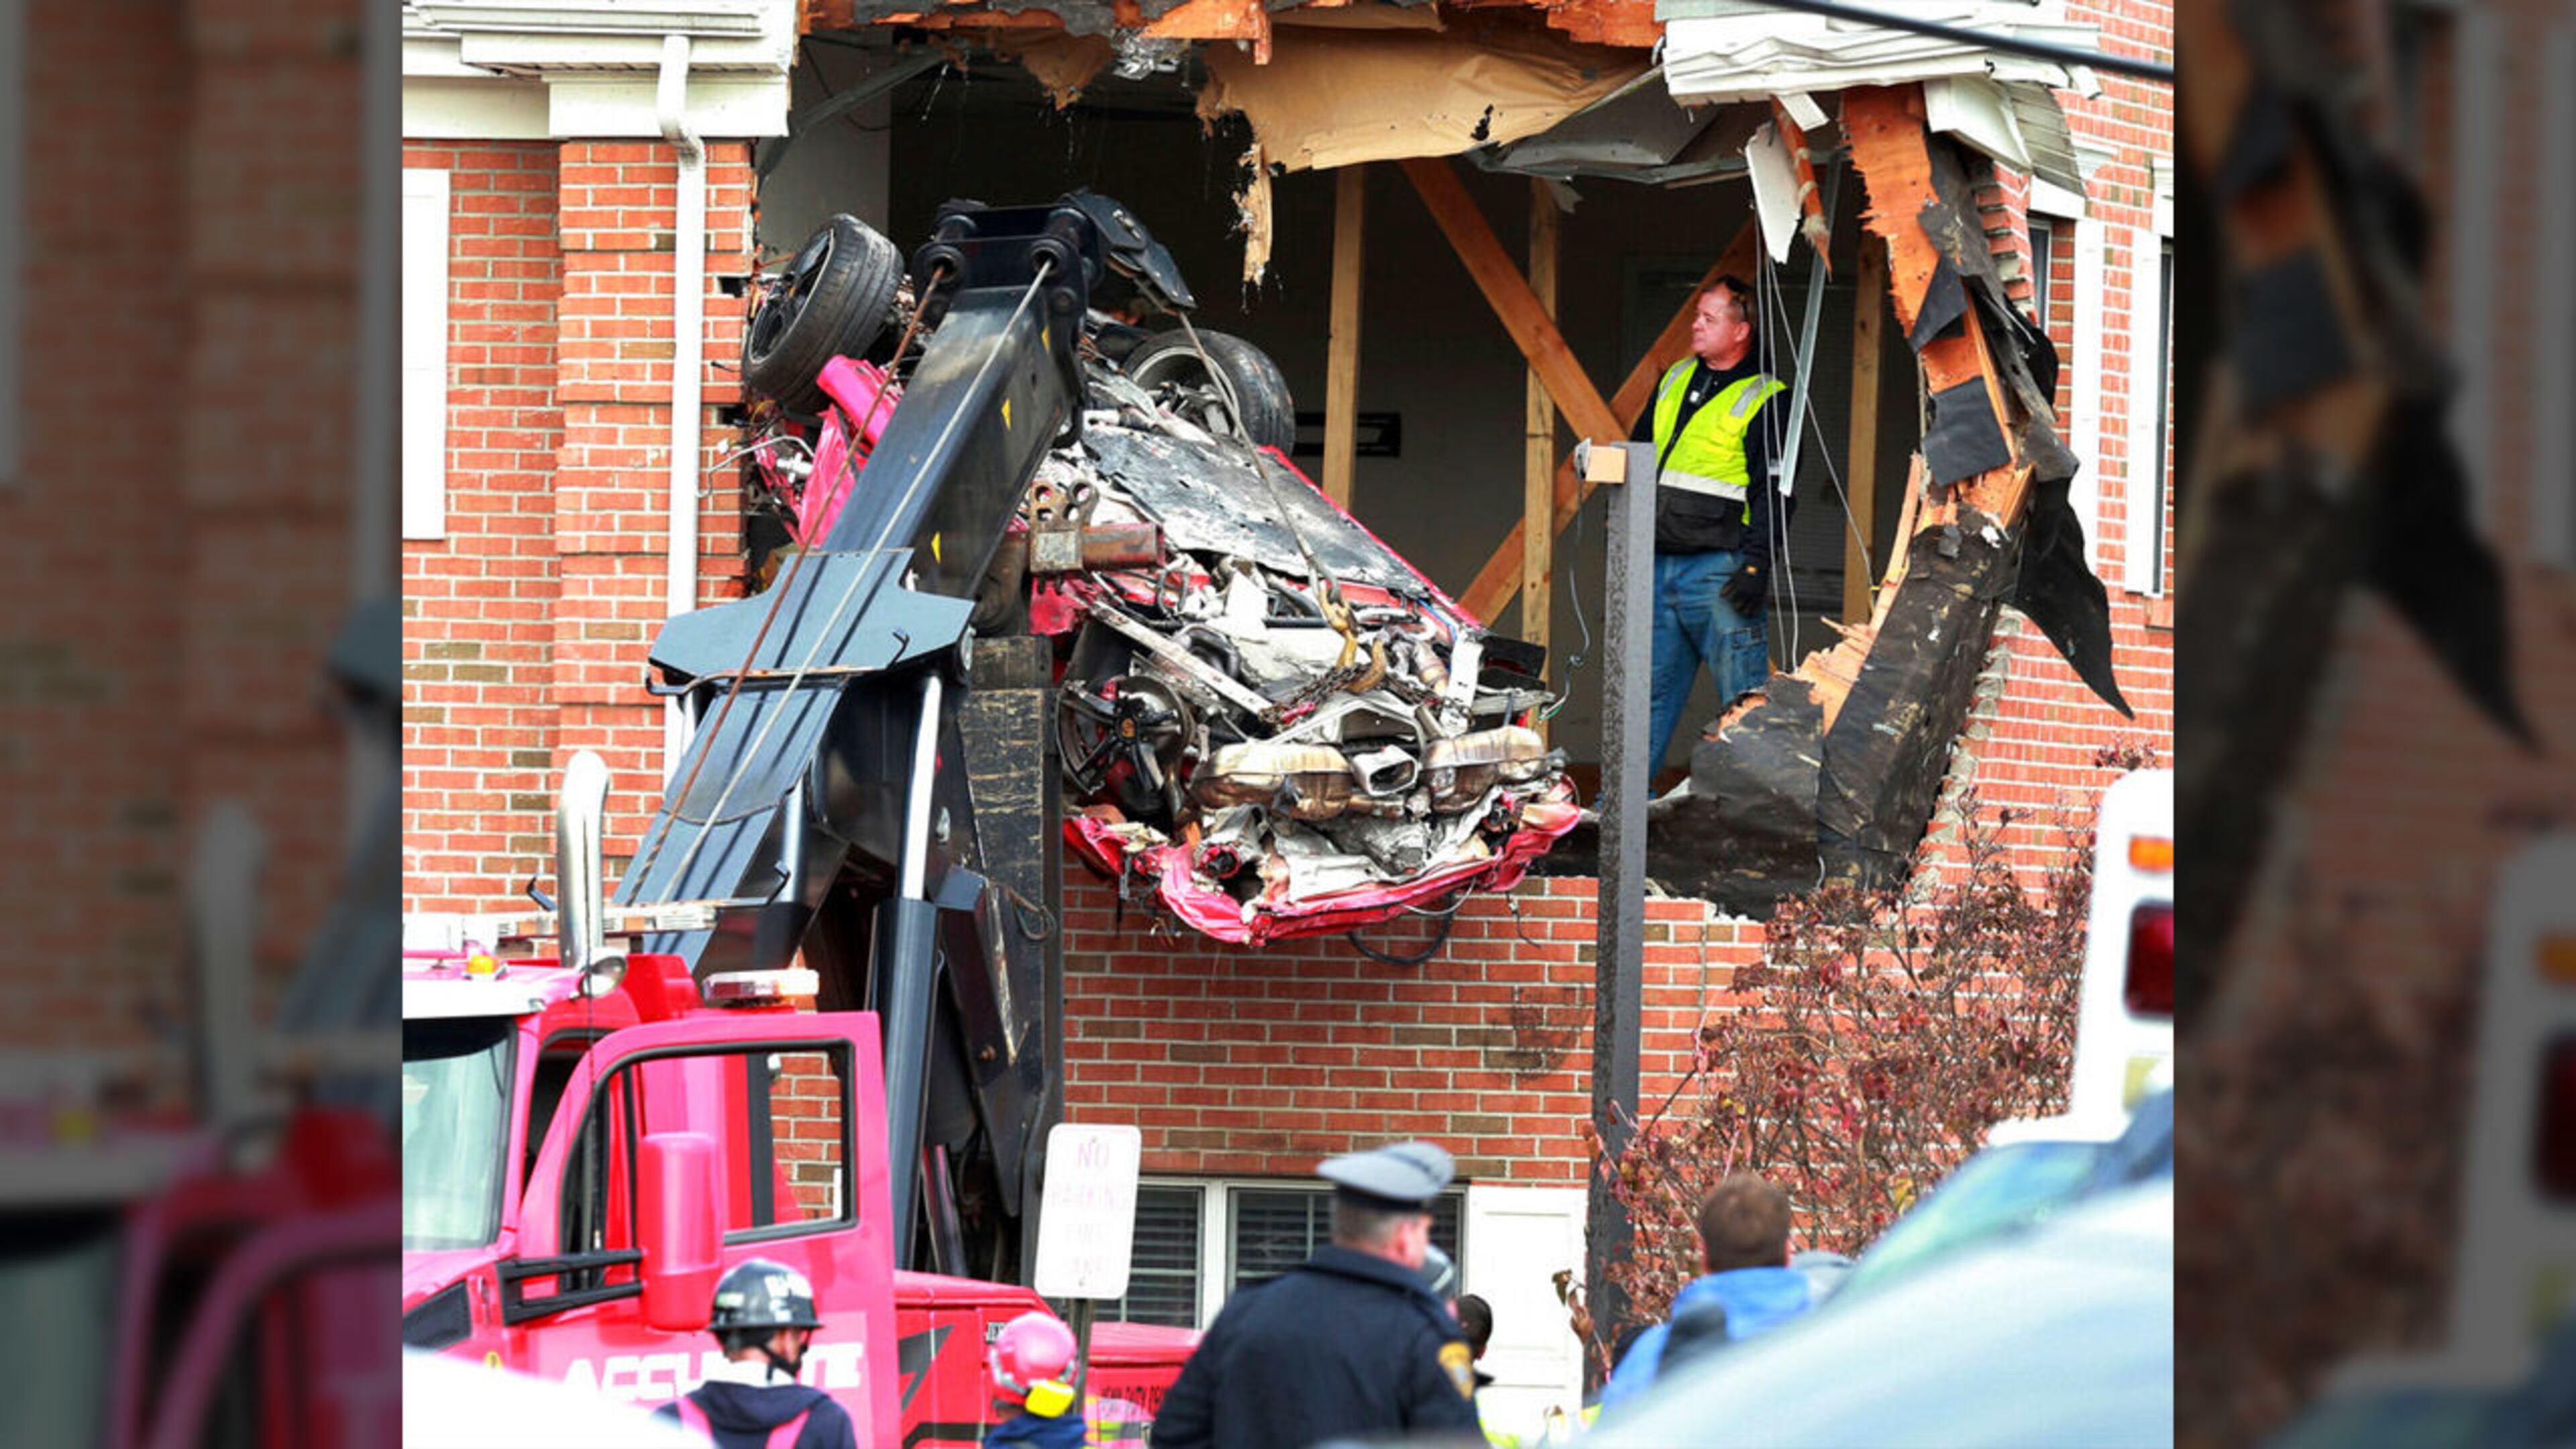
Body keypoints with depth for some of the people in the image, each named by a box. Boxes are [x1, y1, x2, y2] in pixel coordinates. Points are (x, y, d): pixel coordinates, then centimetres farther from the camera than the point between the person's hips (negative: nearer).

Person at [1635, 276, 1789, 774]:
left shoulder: (1762, 401, -5)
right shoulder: (1675, 381, 16)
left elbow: (1772, 492, -9)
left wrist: (1756, 565, -16)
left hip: (1718, 569, -7)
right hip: (1658, 565, 7)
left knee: (1743, 698, -3)